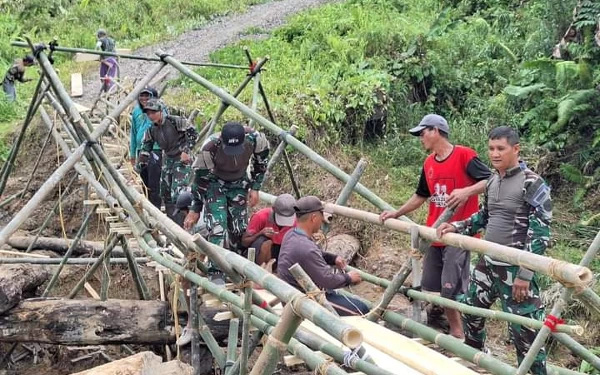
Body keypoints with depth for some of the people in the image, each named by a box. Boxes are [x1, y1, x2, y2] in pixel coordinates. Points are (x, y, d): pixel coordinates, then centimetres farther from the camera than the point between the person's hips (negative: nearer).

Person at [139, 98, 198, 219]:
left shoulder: (176, 121, -18)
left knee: (177, 193, -16)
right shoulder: (151, 130, 1)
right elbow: (146, 147, 8)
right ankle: (170, 219, 30)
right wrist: (141, 164, 1)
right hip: (167, 160, 8)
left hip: (182, 160, -7)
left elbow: (193, 133, -13)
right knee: (165, 192, 14)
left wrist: (186, 151, -17)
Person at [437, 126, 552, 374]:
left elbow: (540, 233, -16)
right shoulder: (492, 182, 7)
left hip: (515, 268, -8)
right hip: (487, 263, 8)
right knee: (470, 309, 20)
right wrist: (456, 227, 5)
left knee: (523, 328, -4)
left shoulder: (532, 183, -15)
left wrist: (525, 274, -18)